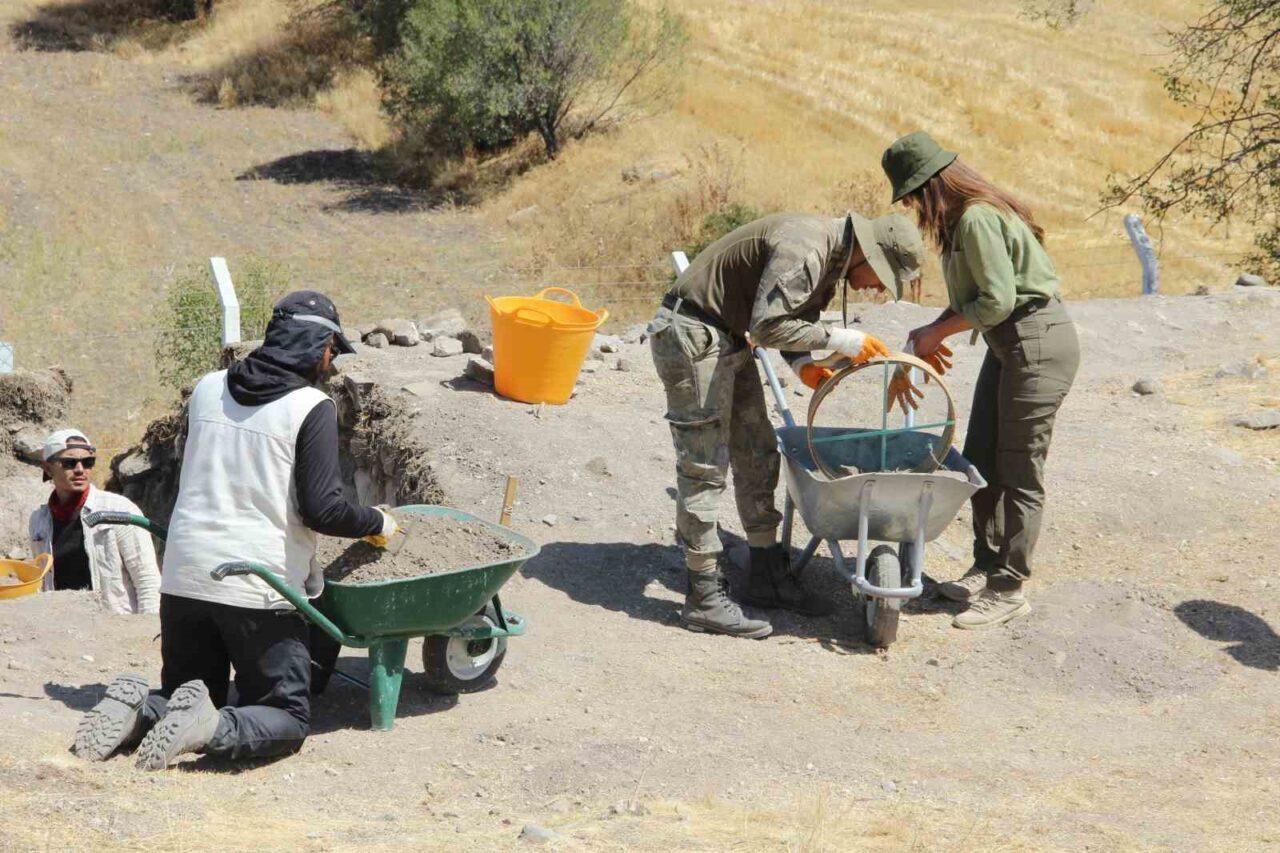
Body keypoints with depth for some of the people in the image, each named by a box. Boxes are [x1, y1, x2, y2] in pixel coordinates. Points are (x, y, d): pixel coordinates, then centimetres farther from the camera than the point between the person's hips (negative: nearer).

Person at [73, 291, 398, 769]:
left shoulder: (208, 389, 10)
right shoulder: (312, 408, -8)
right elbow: (322, 509, -13)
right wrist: (377, 524, 5)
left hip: (184, 577, 5)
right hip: (259, 586, -5)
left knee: (185, 695, 22)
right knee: (287, 719, 5)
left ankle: (137, 708, -10)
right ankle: (211, 729, -24)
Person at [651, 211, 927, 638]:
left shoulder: (832, 256, 7)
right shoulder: (803, 251, -25)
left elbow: (793, 317, 15)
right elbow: (767, 326, -29)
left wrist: (803, 363, -4)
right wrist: (836, 339, -22)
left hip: (727, 339, 11)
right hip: (692, 335, -11)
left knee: (757, 456, 13)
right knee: (705, 467, -7)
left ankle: (768, 576, 23)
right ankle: (704, 599, -2)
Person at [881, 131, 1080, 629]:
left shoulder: (978, 220, -22)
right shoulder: (961, 218, 8)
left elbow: (998, 300, -24)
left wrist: (938, 333, -13)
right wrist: (928, 336, 1)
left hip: (1038, 344, -10)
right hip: (1008, 345, 10)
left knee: (1019, 470, -2)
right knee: (979, 460, 14)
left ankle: (1008, 590, 7)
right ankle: (987, 567, 26)